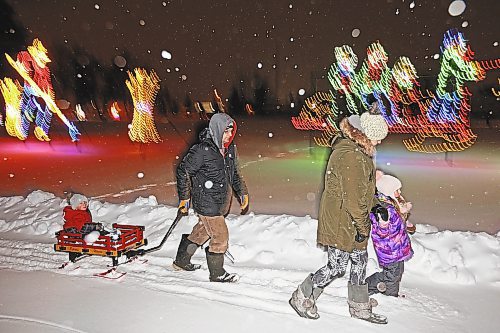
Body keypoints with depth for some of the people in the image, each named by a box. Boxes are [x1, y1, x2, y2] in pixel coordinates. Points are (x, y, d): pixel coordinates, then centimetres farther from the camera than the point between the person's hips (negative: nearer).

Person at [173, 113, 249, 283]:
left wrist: (243, 193, 13)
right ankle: (217, 274, 21)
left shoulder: (230, 149, 2)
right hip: (207, 203, -8)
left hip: (221, 202, 8)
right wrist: (184, 197, -8)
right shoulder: (202, 150, -21)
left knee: (202, 232, 22)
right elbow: (183, 171, -13)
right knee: (220, 236, -1)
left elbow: (234, 173, 17)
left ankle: (181, 261, 41)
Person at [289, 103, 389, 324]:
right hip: (341, 222, -10)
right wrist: (362, 226, -15)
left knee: (360, 261, 18)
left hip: (349, 221, 10)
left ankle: (359, 307, 35)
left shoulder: (354, 148, 9)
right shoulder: (351, 155, -25)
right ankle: (302, 298, 19)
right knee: (338, 266, 1)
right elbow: (353, 198, -24)